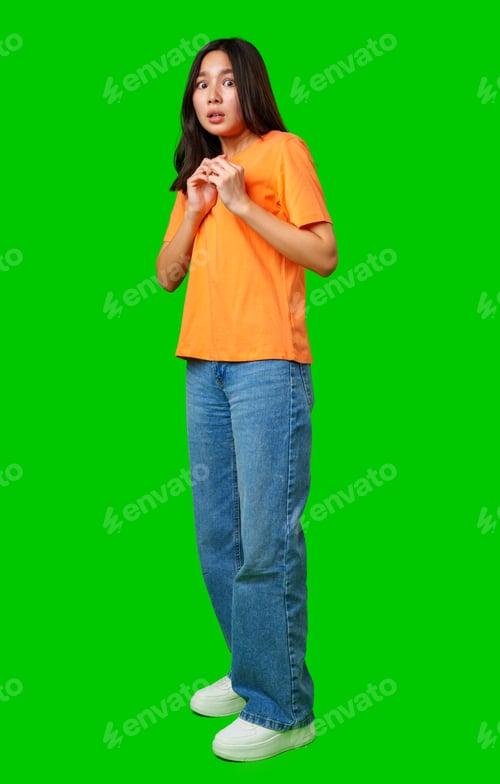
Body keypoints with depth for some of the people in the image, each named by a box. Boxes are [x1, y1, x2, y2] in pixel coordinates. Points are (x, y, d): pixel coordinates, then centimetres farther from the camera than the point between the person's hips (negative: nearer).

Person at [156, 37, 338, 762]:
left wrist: (242, 202, -11)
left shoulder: (283, 151, 2)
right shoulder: (197, 170, 22)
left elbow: (325, 256, -8)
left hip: (268, 367, -7)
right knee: (217, 537, 10)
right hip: (205, 367, 7)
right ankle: (250, 673, 25)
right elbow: (167, 274, 17)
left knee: (265, 542, -7)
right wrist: (194, 210, 3)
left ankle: (282, 709, 3)